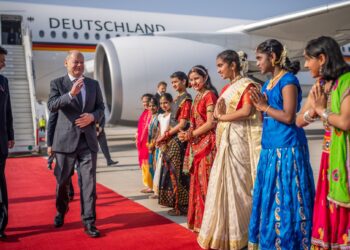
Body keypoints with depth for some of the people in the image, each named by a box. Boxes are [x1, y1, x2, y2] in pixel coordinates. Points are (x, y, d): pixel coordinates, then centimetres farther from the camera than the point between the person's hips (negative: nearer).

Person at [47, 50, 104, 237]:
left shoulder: (94, 84, 10)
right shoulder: (57, 83, 0)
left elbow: (101, 108, 13)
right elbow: (51, 106, -15)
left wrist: (92, 117, -9)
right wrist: (71, 94, -31)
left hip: (88, 140, 2)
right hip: (66, 140, -1)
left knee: (88, 182, -3)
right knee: (62, 181, 12)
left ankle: (89, 221, 3)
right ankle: (61, 211, 37)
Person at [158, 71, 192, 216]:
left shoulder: (186, 100, -11)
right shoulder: (177, 99, 15)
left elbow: (182, 124, -16)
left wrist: (165, 136, -12)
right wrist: (165, 136, 4)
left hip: (179, 140, -8)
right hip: (172, 140, 8)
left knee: (177, 173, -4)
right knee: (171, 171, 12)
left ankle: (181, 206, 4)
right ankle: (175, 203, 22)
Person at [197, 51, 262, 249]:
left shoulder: (247, 85, -6)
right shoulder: (227, 88, 18)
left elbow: (247, 111, -20)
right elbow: (217, 113, 16)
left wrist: (223, 117, -8)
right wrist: (219, 113, -7)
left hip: (239, 141, -8)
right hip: (225, 141, 8)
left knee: (238, 185, -3)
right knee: (223, 184, 8)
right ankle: (223, 232, 17)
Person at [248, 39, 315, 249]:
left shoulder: (288, 80, -9)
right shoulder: (269, 83, 15)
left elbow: (288, 117, -18)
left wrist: (264, 107, -9)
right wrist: (260, 105, 0)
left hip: (286, 149, -9)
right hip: (270, 147, 9)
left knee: (285, 199, -3)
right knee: (269, 198, 13)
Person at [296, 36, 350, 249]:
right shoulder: (320, 86, 11)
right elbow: (299, 120, 10)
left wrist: (321, 109, -8)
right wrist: (315, 109, -9)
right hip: (329, 154, 7)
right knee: (327, 211, 12)